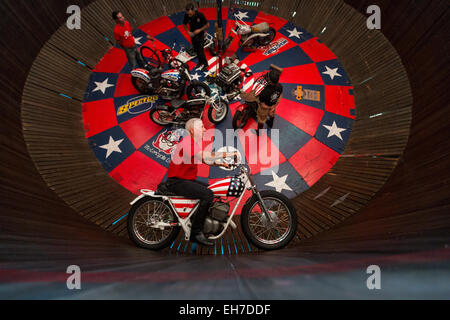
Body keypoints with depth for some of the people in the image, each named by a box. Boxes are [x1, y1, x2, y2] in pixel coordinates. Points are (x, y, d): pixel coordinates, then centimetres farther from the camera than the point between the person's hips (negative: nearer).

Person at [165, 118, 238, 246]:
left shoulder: (196, 143, 16)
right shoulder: (187, 142, -18)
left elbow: (207, 160, 15)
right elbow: (206, 156, -31)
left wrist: (221, 164, -1)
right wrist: (227, 154, -26)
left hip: (188, 180, 11)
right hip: (177, 181, -11)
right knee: (208, 195, -26)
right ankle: (196, 232, -21)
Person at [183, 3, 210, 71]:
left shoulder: (200, 15, -26)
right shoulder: (186, 16, -17)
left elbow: (207, 25, -15)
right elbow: (184, 24, 3)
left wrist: (199, 30, -24)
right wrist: (188, 32, -12)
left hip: (200, 35, -4)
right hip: (192, 35, 4)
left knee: (201, 51, -6)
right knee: (196, 50, 17)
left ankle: (205, 64, 14)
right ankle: (200, 62, 40)